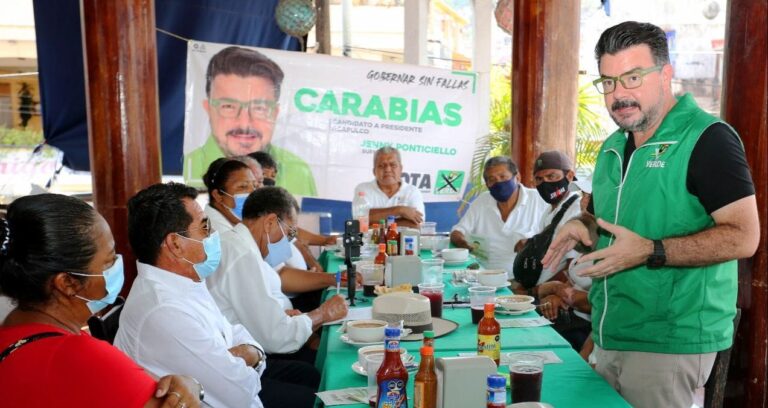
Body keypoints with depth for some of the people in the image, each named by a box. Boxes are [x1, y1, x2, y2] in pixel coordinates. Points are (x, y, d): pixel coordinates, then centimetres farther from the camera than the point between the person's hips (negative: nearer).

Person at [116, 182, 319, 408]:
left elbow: (229, 332, 6)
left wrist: (252, 353, -15)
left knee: (310, 376, 19)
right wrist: (248, 359, -9)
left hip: (224, 375, 9)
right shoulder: (165, 313, -35)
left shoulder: (183, 282, -4)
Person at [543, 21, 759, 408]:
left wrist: (650, 252, -25)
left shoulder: (707, 138, -12)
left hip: (670, 343, -7)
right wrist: (583, 226, 1)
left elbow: (743, 237, -17)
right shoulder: (613, 147, 11)